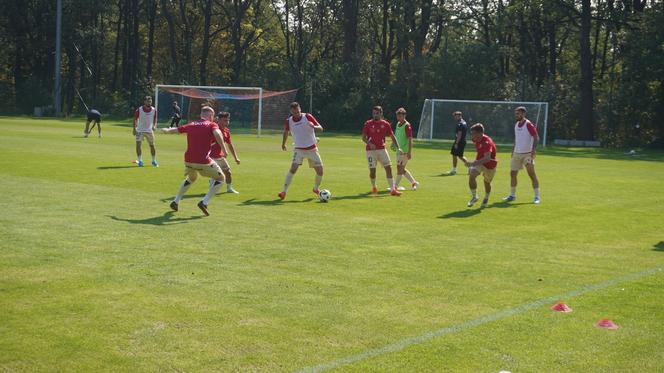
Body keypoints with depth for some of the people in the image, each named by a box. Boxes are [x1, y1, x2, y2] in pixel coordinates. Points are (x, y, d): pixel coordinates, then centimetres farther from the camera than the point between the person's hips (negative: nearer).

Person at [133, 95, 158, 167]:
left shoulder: (154, 110, -5)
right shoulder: (139, 110, -12)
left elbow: (155, 119, 6)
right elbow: (135, 119, -2)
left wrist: (154, 126, -12)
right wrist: (134, 129, -7)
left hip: (149, 130, 2)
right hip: (140, 131, -2)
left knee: (152, 145, 5)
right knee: (138, 144, -10)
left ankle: (154, 161, 20)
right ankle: (140, 161, 2)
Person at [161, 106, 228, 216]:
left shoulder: (191, 125, 14)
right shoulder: (212, 125, 0)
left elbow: (175, 130, 25)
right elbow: (217, 134, -23)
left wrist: (166, 130, 46)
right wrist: (224, 149, -18)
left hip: (188, 160, 6)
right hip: (203, 161, -6)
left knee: (191, 178, 35)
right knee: (221, 178, 12)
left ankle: (175, 201, 32)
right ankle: (204, 202, -1)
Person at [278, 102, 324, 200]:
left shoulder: (308, 117, -10)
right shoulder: (289, 121, -6)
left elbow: (321, 128, -11)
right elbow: (286, 132, 15)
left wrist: (314, 126, -33)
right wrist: (283, 144, 27)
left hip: (312, 149, 1)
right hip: (299, 149, -1)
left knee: (320, 171, -1)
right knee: (293, 168, -23)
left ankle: (316, 189, 28)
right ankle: (284, 191, -19)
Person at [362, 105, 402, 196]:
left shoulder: (385, 124, 3)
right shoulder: (368, 124, -1)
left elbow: (392, 136, 7)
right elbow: (363, 137, -2)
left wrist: (398, 148, -3)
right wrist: (369, 144, -21)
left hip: (382, 149, 2)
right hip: (371, 150, -2)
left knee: (389, 168, -7)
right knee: (372, 170, -2)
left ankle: (392, 189, -6)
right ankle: (373, 187, 25)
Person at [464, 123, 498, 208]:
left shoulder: (487, 142, -33)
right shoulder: (477, 140, -9)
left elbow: (487, 158, -46)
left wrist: (472, 164, -54)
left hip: (490, 165, -5)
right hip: (479, 162, 5)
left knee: (487, 182, 13)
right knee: (471, 175, -22)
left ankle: (486, 199, 44)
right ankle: (474, 196, -6)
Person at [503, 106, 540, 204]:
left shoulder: (528, 124, -11)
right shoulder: (516, 125, 11)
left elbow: (536, 137, -15)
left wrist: (534, 149, -27)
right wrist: (513, 150, 19)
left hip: (527, 154, -7)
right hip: (517, 153, 7)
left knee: (532, 174, -7)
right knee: (513, 173, 8)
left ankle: (537, 196, -1)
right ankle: (512, 195, 20)